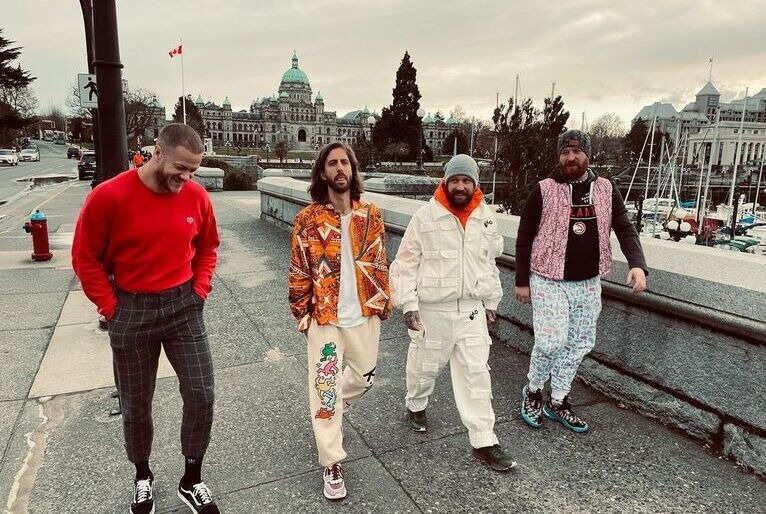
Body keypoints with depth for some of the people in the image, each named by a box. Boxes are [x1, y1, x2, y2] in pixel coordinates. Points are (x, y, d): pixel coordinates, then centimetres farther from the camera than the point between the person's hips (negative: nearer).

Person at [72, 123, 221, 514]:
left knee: (201, 395, 2)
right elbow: (85, 258, -5)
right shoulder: (109, 196, -16)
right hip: (131, 310, -2)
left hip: (183, 306, 3)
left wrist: (199, 289, 1)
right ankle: (142, 478, 39)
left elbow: (207, 247, 10)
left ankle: (192, 481, 24)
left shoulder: (196, 195, -6)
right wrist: (112, 308, -7)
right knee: (136, 403, 13)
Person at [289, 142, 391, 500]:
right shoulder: (308, 219, -8)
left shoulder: (371, 214, 0)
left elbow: (379, 264, 6)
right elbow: (299, 272, -3)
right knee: (325, 389, 4)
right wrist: (302, 313, -3)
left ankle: (328, 406, 52)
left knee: (363, 377, 20)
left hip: (364, 315, 4)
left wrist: (383, 303, 6)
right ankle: (332, 465, 20)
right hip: (325, 317, -3)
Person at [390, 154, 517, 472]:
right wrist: (408, 305, -11)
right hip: (432, 309, -3)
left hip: (472, 308, 3)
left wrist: (491, 303, 16)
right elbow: (406, 263, -7)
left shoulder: (485, 218, 4)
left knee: (476, 373, 4)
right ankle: (416, 405, 46)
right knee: (425, 363, 15)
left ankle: (484, 442, 15)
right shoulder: (426, 216, -10)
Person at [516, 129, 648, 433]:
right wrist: (522, 281, -3)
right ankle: (533, 392, 17)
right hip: (549, 281, -4)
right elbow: (524, 237, -2)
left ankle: (557, 402, 27)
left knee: (579, 344, 10)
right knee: (551, 342, -11)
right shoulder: (544, 190, -6)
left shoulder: (606, 190, 5)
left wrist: (637, 264, -16)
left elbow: (625, 229, 3)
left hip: (589, 284, 5)